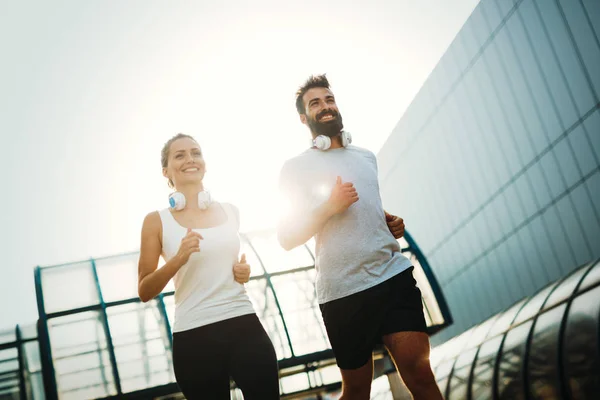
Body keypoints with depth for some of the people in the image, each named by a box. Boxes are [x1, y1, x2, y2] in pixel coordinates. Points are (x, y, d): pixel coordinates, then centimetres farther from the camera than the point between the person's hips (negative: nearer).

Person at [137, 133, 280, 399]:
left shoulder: (229, 211, 9)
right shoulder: (157, 221, 0)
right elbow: (144, 292, -1)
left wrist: (244, 271, 5)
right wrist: (177, 259, -16)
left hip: (245, 326, 3)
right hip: (194, 337, -2)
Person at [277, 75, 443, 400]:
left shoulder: (366, 157, 18)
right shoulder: (295, 167, 3)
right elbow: (286, 238, -1)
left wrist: (392, 222, 10)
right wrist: (329, 206, -13)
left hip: (394, 275, 4)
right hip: (342, 291, -3)